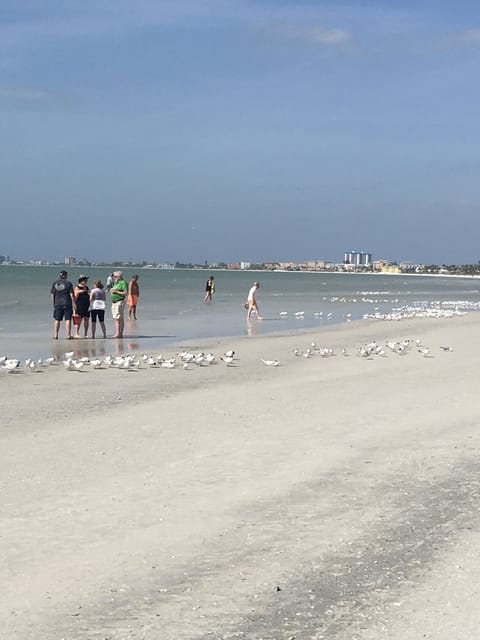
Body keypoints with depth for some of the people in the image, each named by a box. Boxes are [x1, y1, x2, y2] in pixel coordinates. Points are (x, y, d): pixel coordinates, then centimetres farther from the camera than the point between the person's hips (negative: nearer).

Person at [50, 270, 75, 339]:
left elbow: (52, 295, 6)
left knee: (57, 320, 8)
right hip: (67, 304, -3)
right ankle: (68, 335, -4)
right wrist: (74, 303, 0)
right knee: (68, 319, 0)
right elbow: (72, 295, -8)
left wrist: (53, 304, 13)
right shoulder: (68, 283, -5)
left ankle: (55, 335, 5)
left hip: (57, 304, 3)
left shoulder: (55, 283, 5)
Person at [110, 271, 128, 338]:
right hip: (114, 302, 9)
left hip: (120, 301, -9)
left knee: (120, 318, -11)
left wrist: (116, 291, -18)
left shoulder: (123, 283, -8)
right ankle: (117, 333, 5)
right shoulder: (115, 283, 20)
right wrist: (112, 291, 7)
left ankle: (120, 333, -13)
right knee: (116, 318, 5)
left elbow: (126, 293, -17)